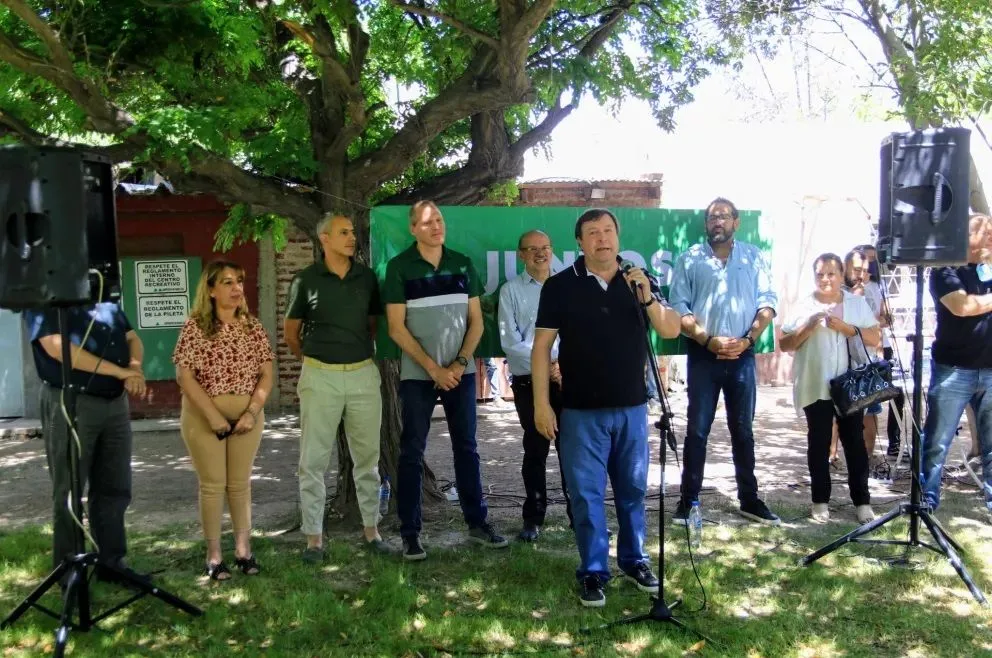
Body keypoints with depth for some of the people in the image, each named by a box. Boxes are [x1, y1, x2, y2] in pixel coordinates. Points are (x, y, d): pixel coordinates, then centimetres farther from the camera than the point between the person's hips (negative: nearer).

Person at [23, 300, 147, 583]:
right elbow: (57, 347, -19)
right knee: (69, 492, 2)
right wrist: (119, 371, -19)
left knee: (115, 489, 10)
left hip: (116, 402, 6)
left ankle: (112, 562, 21)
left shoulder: (106, 301, 14)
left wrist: (134, 367, -11)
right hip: (70, 404, -6)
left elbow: (132, 339, 13)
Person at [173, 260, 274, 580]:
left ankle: (243, 549, 19)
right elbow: (185, 376, -11)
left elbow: (266, 374, 2)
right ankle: (214, 555, 11)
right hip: (203, 415, -3)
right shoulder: (195, 326, -7)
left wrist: (252, 412, -11)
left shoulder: (252, 325, 3)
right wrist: (213, 415, -17)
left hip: (246, 415, 3)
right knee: (212, 484, 3)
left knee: (241, 482, 10)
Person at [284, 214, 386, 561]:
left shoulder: (367, 277, 4)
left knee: (367, 455, 9)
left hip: (363, 374, 2)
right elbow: (290, 330, 8)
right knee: (313, 459, 1)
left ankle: (371, 527, 21)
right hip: (320, 377, -2)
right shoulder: (306, 280, -3)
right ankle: (314, 536, 10)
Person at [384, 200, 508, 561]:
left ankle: (478, 522, 19)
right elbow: (397, 329, -7)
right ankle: (410, 532, 8)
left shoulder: (463, 264, 5)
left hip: (461, 372, 3)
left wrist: (460, 362, -7)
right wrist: (433, 368, -11)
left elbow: (476, 320, 6)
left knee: (466, 448, 9)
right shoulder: (399, 268, -5)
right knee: (412, 452, 1)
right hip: (417, 374, -3)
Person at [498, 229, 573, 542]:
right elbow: (510, 341, -5)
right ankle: (533, 517, 18)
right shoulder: (511, 290, 2)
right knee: (536, 450, 6)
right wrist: (547, 366, -11)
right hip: (529, 382, -1)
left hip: (567, 379, 1)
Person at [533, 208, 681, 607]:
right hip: (581, 410, -3)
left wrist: (647, 298, -18)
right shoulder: (560, 286, -4)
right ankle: (593, 571, 14)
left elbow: (671, 330, -1)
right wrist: (542, 403, -10)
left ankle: (634, 559, 30)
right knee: (587, 493, 2)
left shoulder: (639, 281, 5)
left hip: (632, 407, 3)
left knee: (633, 489, 14)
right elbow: (542, 345, -5)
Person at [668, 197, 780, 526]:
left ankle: (749, 499, 18)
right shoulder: (689, 259, 2)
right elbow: (679, 308, -4)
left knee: (742, 429, 10)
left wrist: (748, 339, -10)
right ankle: (689, 500, 7)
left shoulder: (753, 257, 8)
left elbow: (766, 302, 4)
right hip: (703, 355, -2)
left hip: (742, 355, 2)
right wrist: (709, 341, -14)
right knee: (697, 429, 1)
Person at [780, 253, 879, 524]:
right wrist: (808, 327, -15)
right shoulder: (804, 306, 2)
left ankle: (862, 501, 12)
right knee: (819, 443, 5)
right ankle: (820, 501, 13)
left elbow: (875, 339, -1)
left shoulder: (858, 303, 6)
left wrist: (846, 327, -14)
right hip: (815, 388, -1)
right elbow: (784, 344, -1)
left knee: (855, 442, 4)